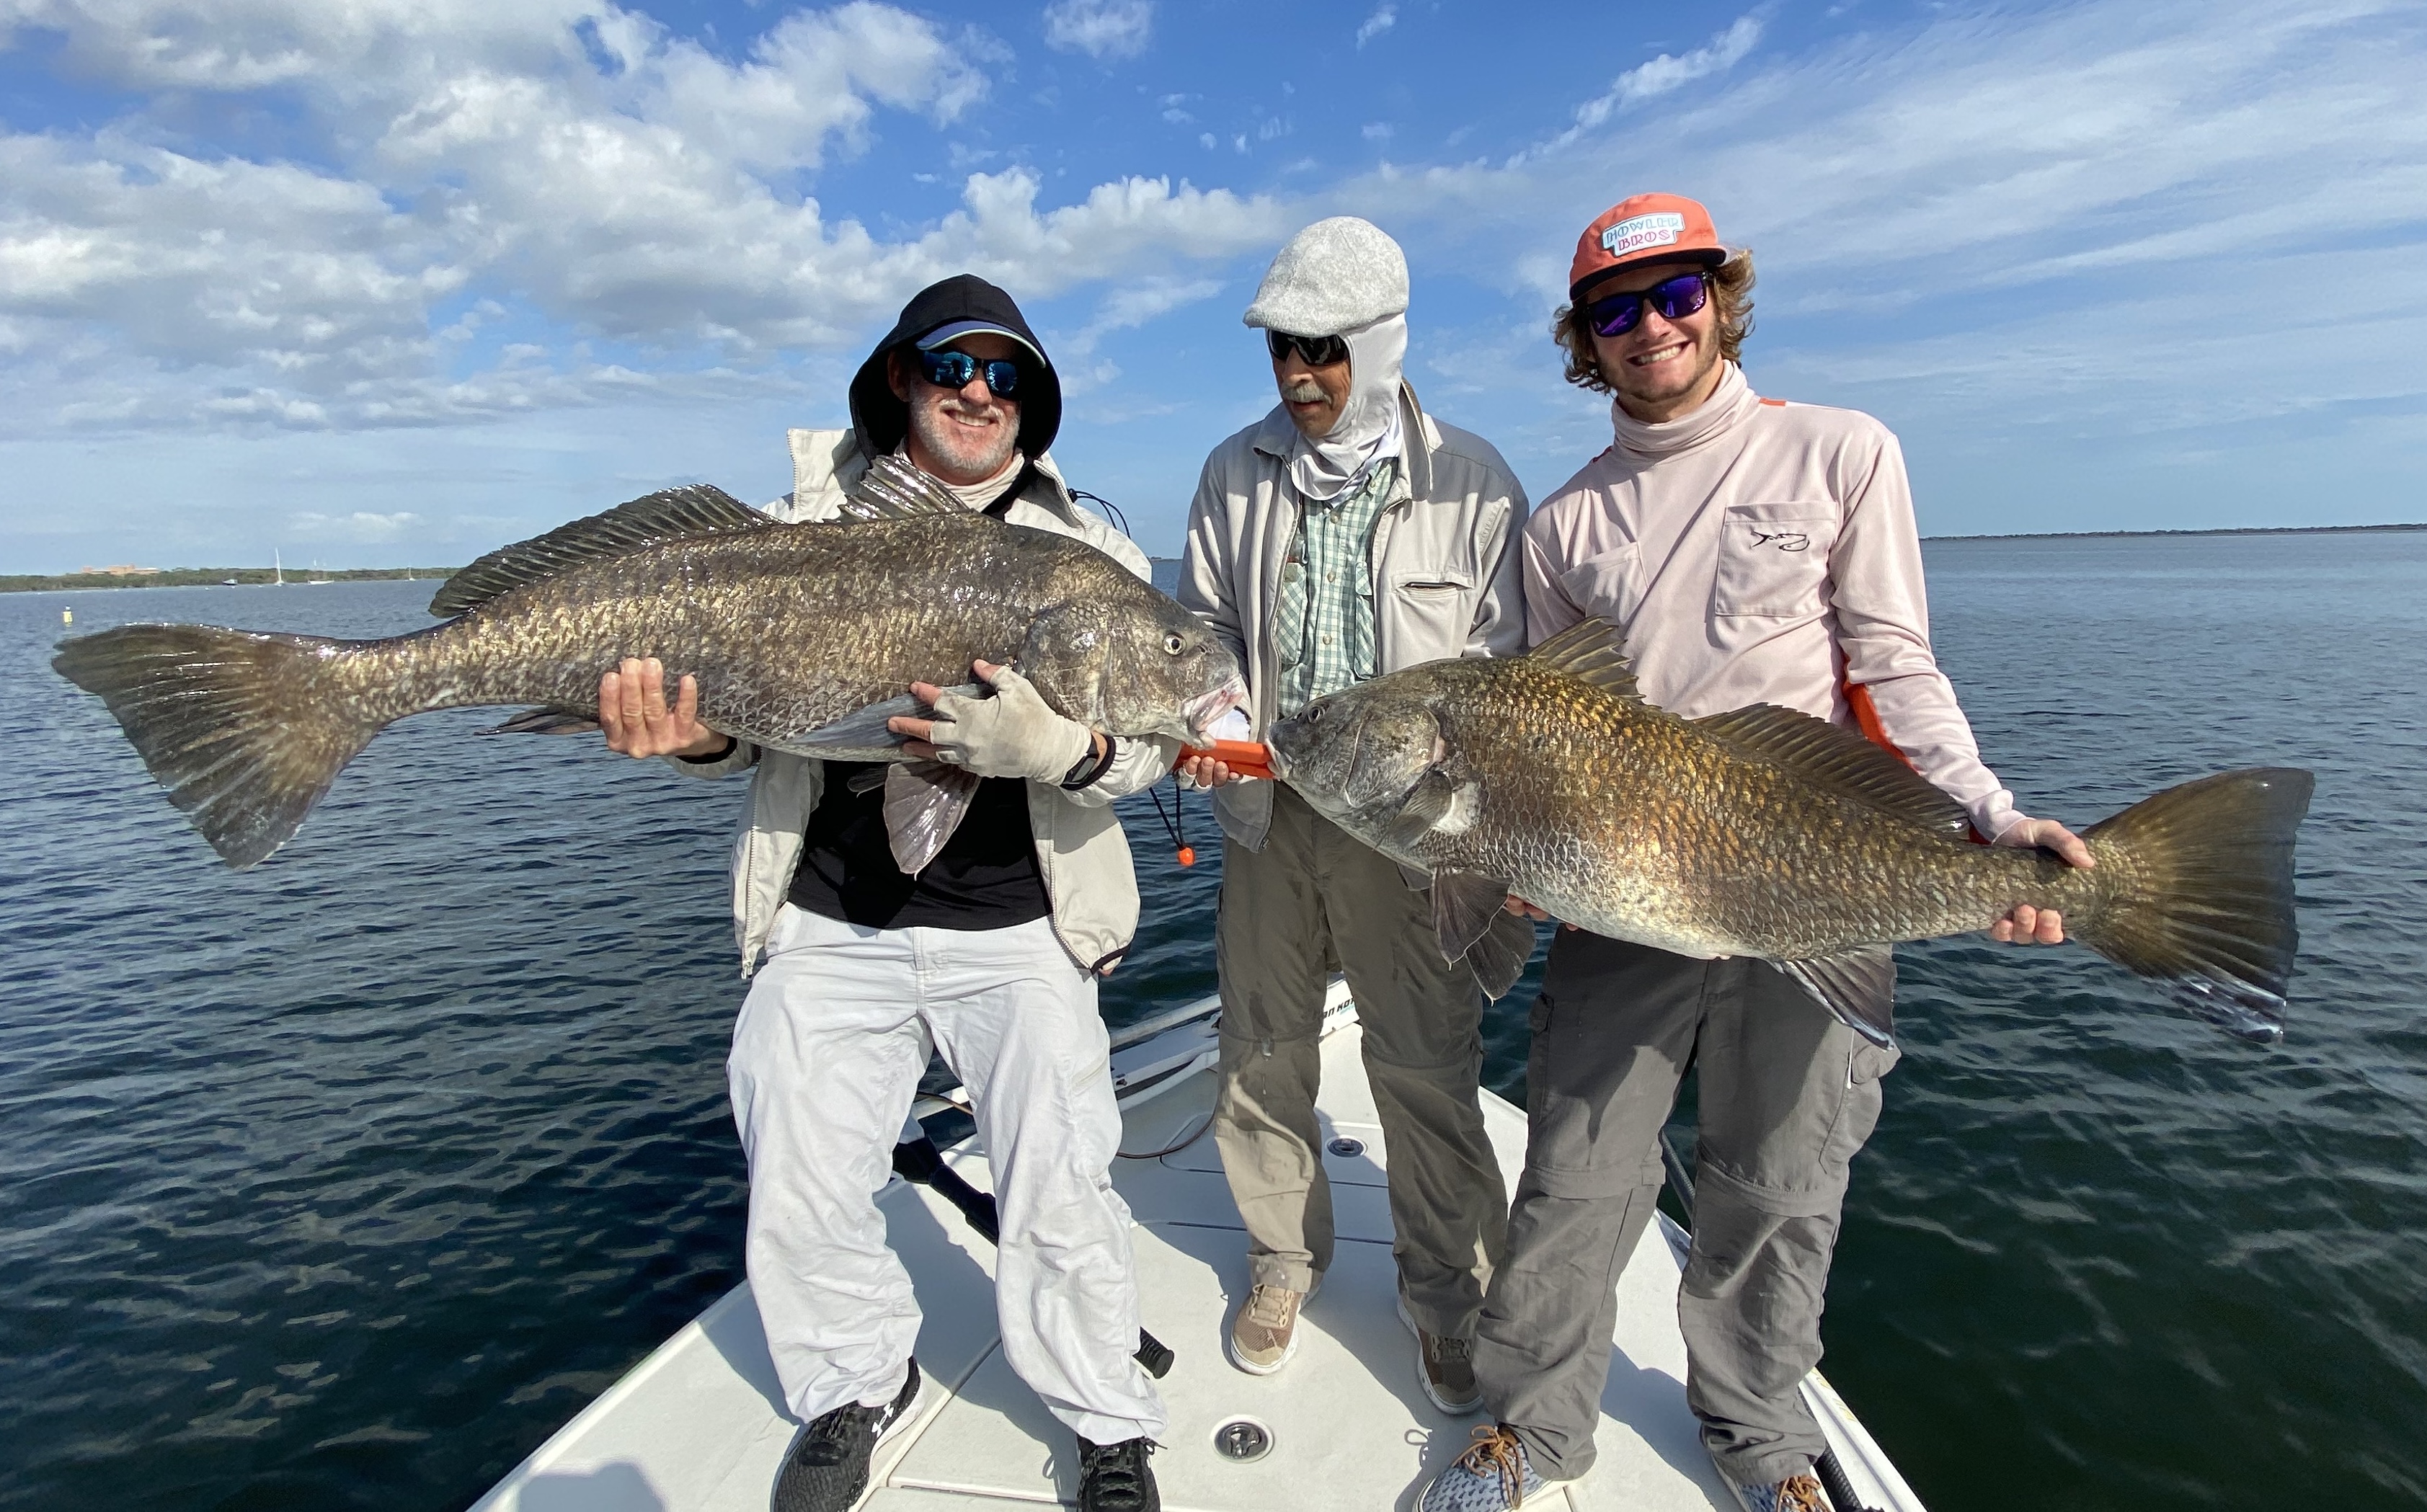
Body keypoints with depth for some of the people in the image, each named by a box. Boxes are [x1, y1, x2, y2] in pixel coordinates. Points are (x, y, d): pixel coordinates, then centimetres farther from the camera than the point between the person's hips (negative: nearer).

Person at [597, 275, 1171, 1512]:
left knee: (1060, 1199, 4)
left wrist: (1044, 745, -29)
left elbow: (1146, 745, -8)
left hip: (1018, 931, -1)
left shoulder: (1089, 554, 1)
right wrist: (698, 732, -20)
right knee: (801, 1201, 13)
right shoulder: (805, 526, 5)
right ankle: (857, 1394, 43)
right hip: (829, 924, 2)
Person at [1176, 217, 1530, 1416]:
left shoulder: (1471, 480, -2)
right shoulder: (1235, 474, 7)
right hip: (1264, 811, 3)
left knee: (1426, 1066, 4)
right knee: (1261, 1049, 13)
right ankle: (1283, 1259, 37)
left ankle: (1447, 1296, 28)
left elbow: (1505, 665, 1)